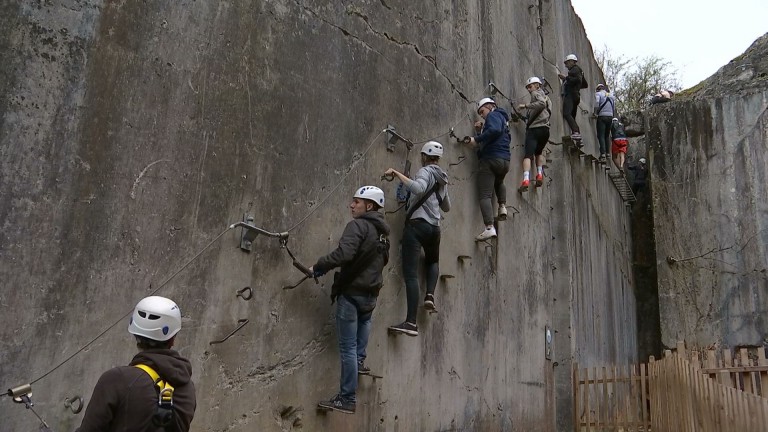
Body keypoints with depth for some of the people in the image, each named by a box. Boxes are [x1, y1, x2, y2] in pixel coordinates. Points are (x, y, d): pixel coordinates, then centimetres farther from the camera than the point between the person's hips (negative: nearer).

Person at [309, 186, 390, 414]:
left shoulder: (358, 225, -15)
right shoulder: (382, 232, 11)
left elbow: (343, 254, -28)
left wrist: (318, 266, -17)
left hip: (351, 292, -8)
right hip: (371, 292, 8)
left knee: (347, 347, -2)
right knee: (364, 318, 41)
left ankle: (347, 399, 3)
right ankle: (360, 359, 36)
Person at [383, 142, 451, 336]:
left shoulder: (426, 171, -5)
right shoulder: (442, 178, 18)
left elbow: (418, 188, -27)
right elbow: (447, 207, 28)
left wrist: (397, 173, -21)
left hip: (417, 225, -7)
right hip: (434, 227, 7)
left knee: (410, 274, -10)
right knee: (432, 262, 35)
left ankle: (411, 322, -17)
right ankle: (430, 295, 11)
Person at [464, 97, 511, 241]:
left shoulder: (493, 115, -2)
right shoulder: (502, 118, 26)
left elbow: (494, 130, -23)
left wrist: (476, 140, -20)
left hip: (491, 159, -9)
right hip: (505, 161, 9)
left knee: (485, 195, -11)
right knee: (499, 183, 38)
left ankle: (489, 228, -23)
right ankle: (503, 206, 17)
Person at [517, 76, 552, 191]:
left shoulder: (536, 93, 3)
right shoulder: (546, 97, 28)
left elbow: (541, 103, -19)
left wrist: (525, 105, -16)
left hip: (534, 129, -8)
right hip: (545, 129, 8)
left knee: (528, 154, -15)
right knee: (539, 152, 27)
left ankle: (526, 180, -30)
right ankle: (540, 175, 14)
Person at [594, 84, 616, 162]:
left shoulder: (598, 94, 2)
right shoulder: (611, 95, 18)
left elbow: (597, 103, -16)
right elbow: (614, 106, 12)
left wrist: (595, 113, -6)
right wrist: (611, 115, 16)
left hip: (602, 116, -5)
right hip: (610, 116, 5)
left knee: (601, 135, -8)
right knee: (607, 135, 14)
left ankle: (603, 154, -20)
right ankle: (607, 153, 14)